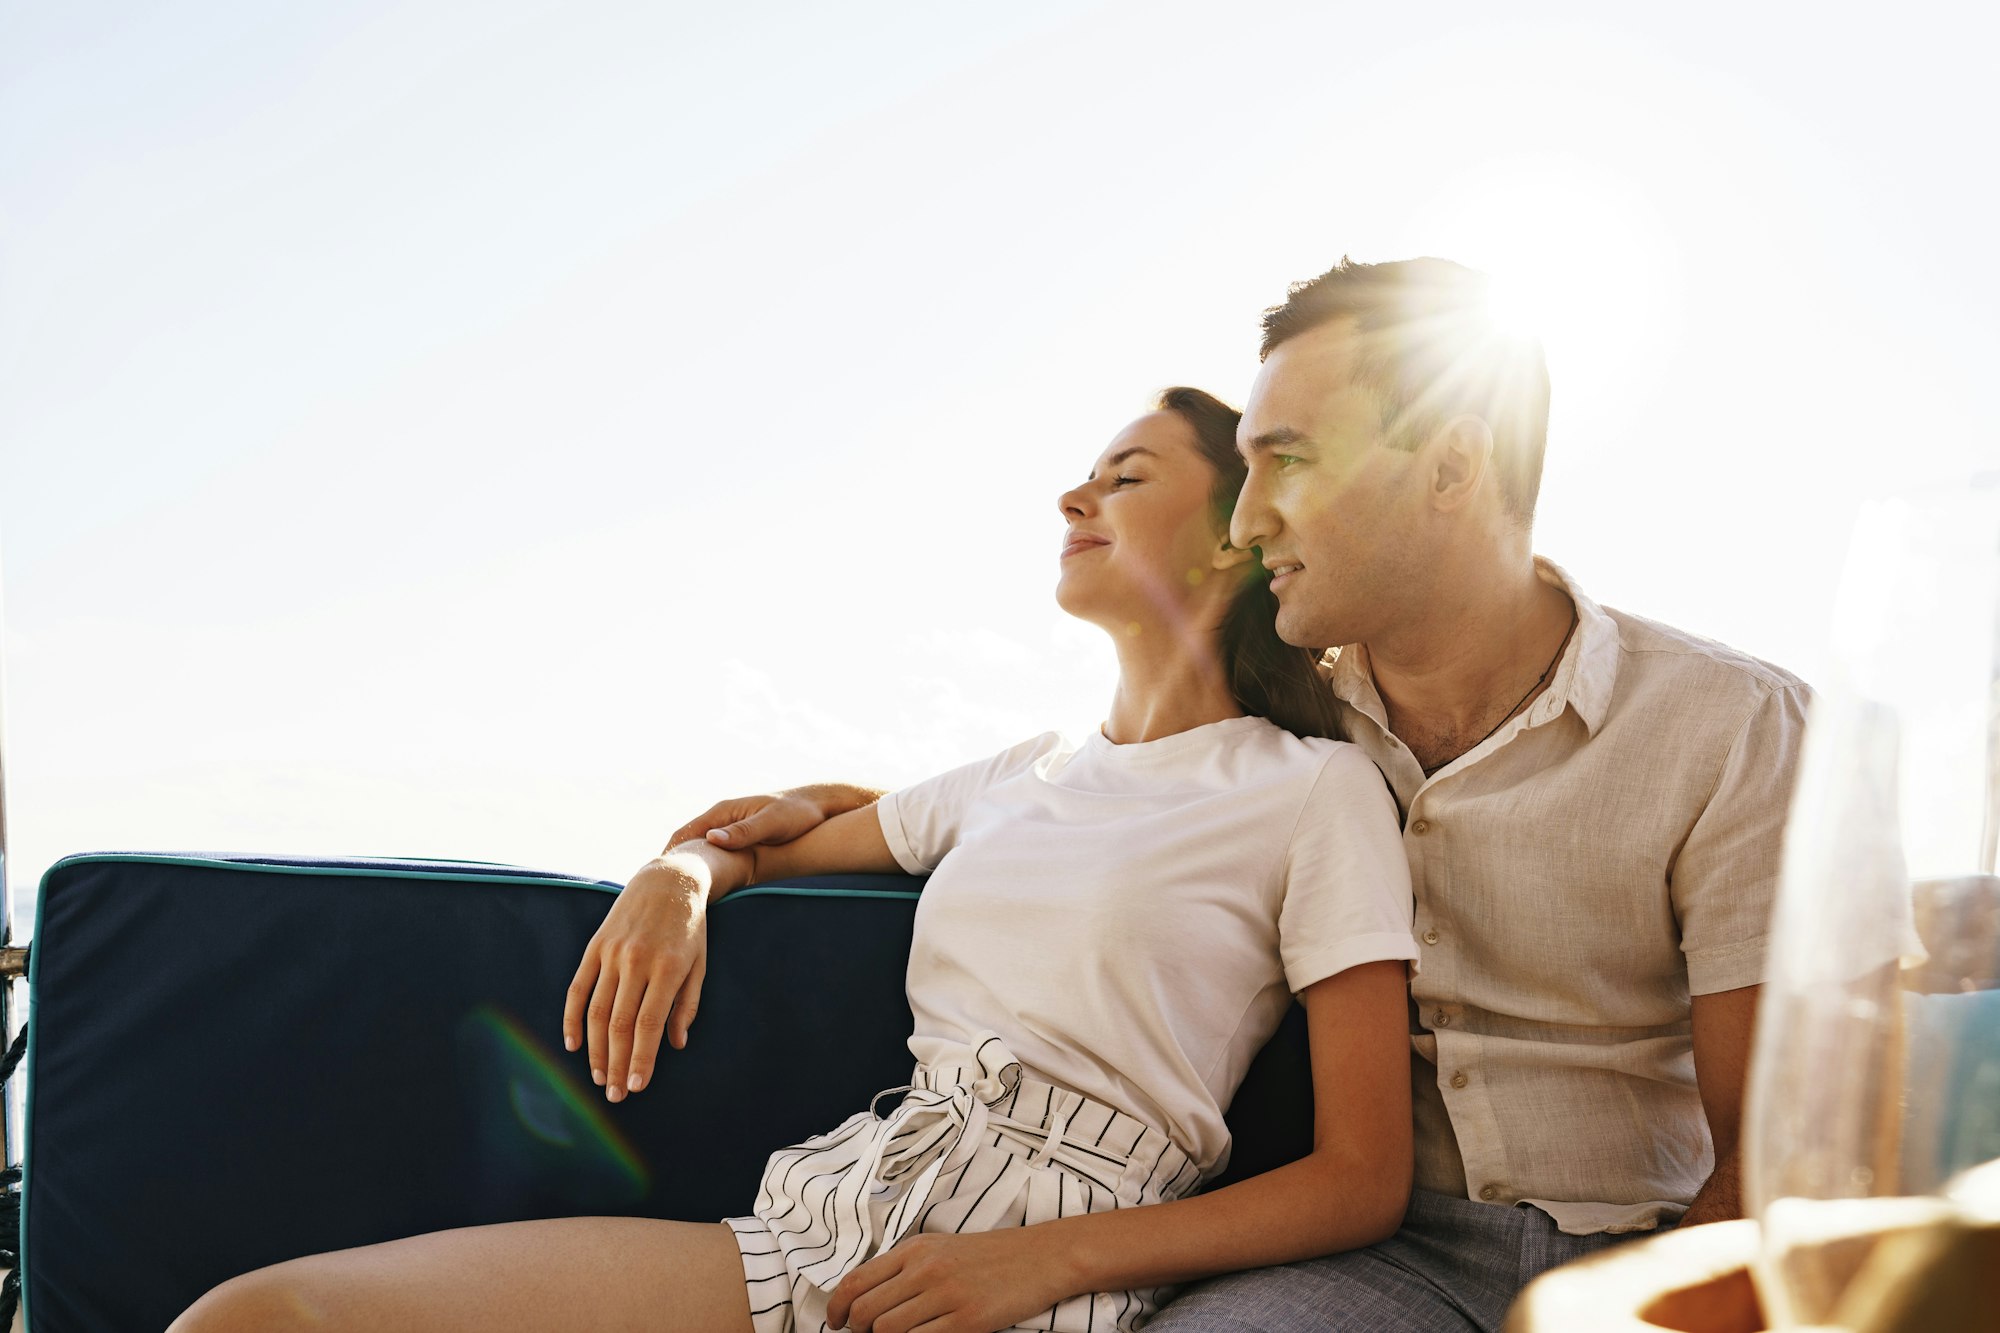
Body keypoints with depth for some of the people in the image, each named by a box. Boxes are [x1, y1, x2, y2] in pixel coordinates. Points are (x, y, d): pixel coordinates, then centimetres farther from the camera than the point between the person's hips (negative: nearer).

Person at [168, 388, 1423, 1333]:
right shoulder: (1026, 774, 20)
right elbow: (765, 839, 33)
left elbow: (1363, 1181, -1)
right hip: (829, 1210, 6)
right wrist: (680, 875, 8)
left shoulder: (1318, 790, 3)